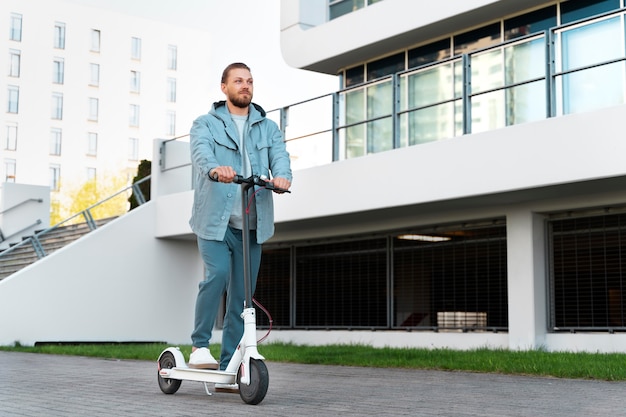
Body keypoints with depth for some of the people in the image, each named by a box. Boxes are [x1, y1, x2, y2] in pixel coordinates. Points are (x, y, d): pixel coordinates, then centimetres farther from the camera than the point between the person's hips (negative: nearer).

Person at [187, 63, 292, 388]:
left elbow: (279, 155, -2)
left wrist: (281, 175, -26)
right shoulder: (206, 124, 8)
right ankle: (199, 345, -4)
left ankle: (229, 367, 12)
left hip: (252, 224, 3)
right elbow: (201, 153, -14)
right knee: (216, 275, -23)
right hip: (215, 219, -3)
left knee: (242, 295, 3)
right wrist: (215, 169, -38)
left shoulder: (268, 128, 17)